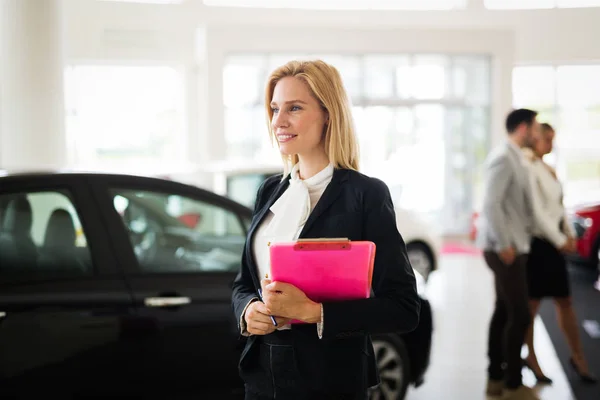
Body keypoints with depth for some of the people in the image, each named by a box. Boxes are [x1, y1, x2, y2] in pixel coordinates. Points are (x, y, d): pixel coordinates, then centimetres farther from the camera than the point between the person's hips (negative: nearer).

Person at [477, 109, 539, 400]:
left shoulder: (514, 157, 14)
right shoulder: (503, 158, -16)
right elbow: (491, 204, -22)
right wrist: (504, 245, -20)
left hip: (511, 245, 10)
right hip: (504, 247, -10)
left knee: (504, 312, 13)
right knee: (519, 315, -6)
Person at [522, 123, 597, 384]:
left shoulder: (548, 170, 13)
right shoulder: (529, 169, -13)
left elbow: (558, 207, 15)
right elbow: (536, 210, -18)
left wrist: (570, 235, 5)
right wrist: (560, 240, -15)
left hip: (554, 242, 8)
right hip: (538, 243, -8)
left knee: (565, 302, 13)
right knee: (532, 304, 4)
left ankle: (578, 357, 21)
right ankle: (531, 358, 16)